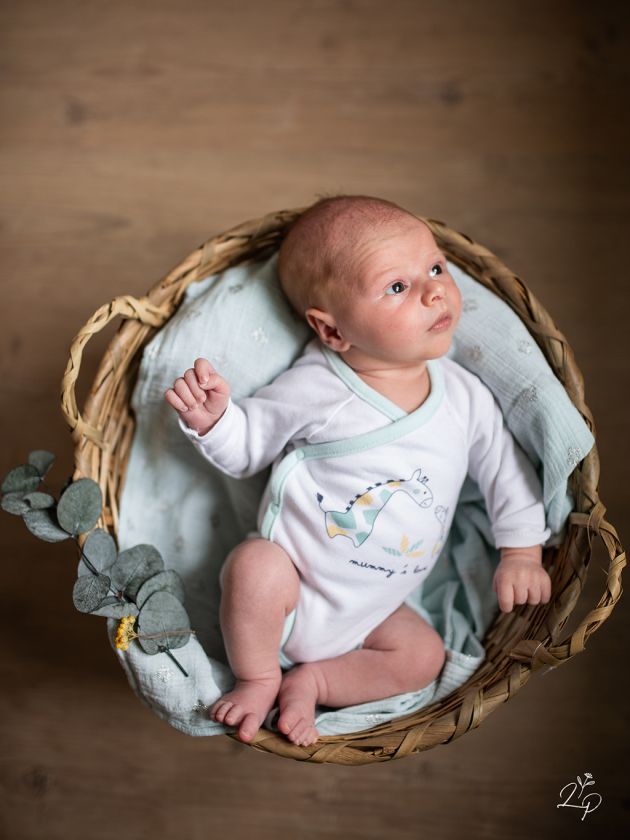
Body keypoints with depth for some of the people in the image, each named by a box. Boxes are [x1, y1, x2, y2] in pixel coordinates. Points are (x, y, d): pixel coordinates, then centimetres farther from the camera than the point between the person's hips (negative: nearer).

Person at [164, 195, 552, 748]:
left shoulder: (464, 396, -5)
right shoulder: (313, 389, -15)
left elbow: (504, 465, 7)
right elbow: (245, 447, -4)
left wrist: (522, 551, 1)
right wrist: (212, 419, -25)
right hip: (290, 578, -3)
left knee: (423, 655, -11)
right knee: (255, 565, -32)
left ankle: (311, 680, 3)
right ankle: (258, 679, -4)